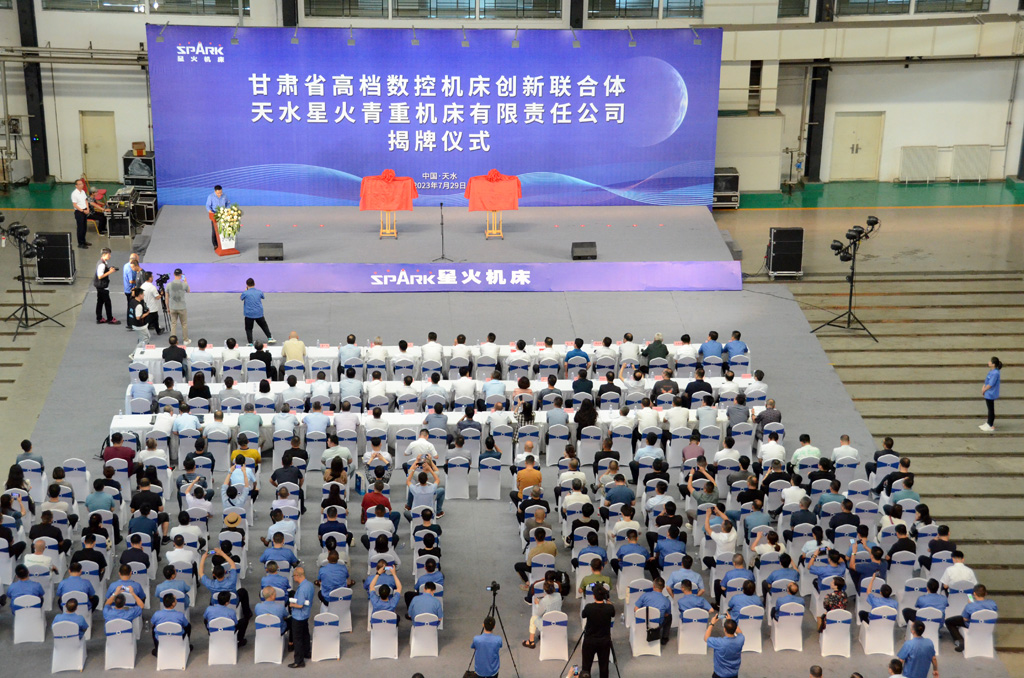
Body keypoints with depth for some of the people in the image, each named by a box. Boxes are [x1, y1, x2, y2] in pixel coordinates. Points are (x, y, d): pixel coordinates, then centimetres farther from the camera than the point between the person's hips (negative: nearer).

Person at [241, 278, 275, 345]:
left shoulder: (245, 293, -11)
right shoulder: (259, 292, -1)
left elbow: (240, 297, 10)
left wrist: (246, 290, 19)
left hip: (249, 314, -3)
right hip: (259, 313, 3)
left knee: (248, 329, 9)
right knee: (264, 326, 21)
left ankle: (250, 343, 4)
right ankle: (270, 338, 24)